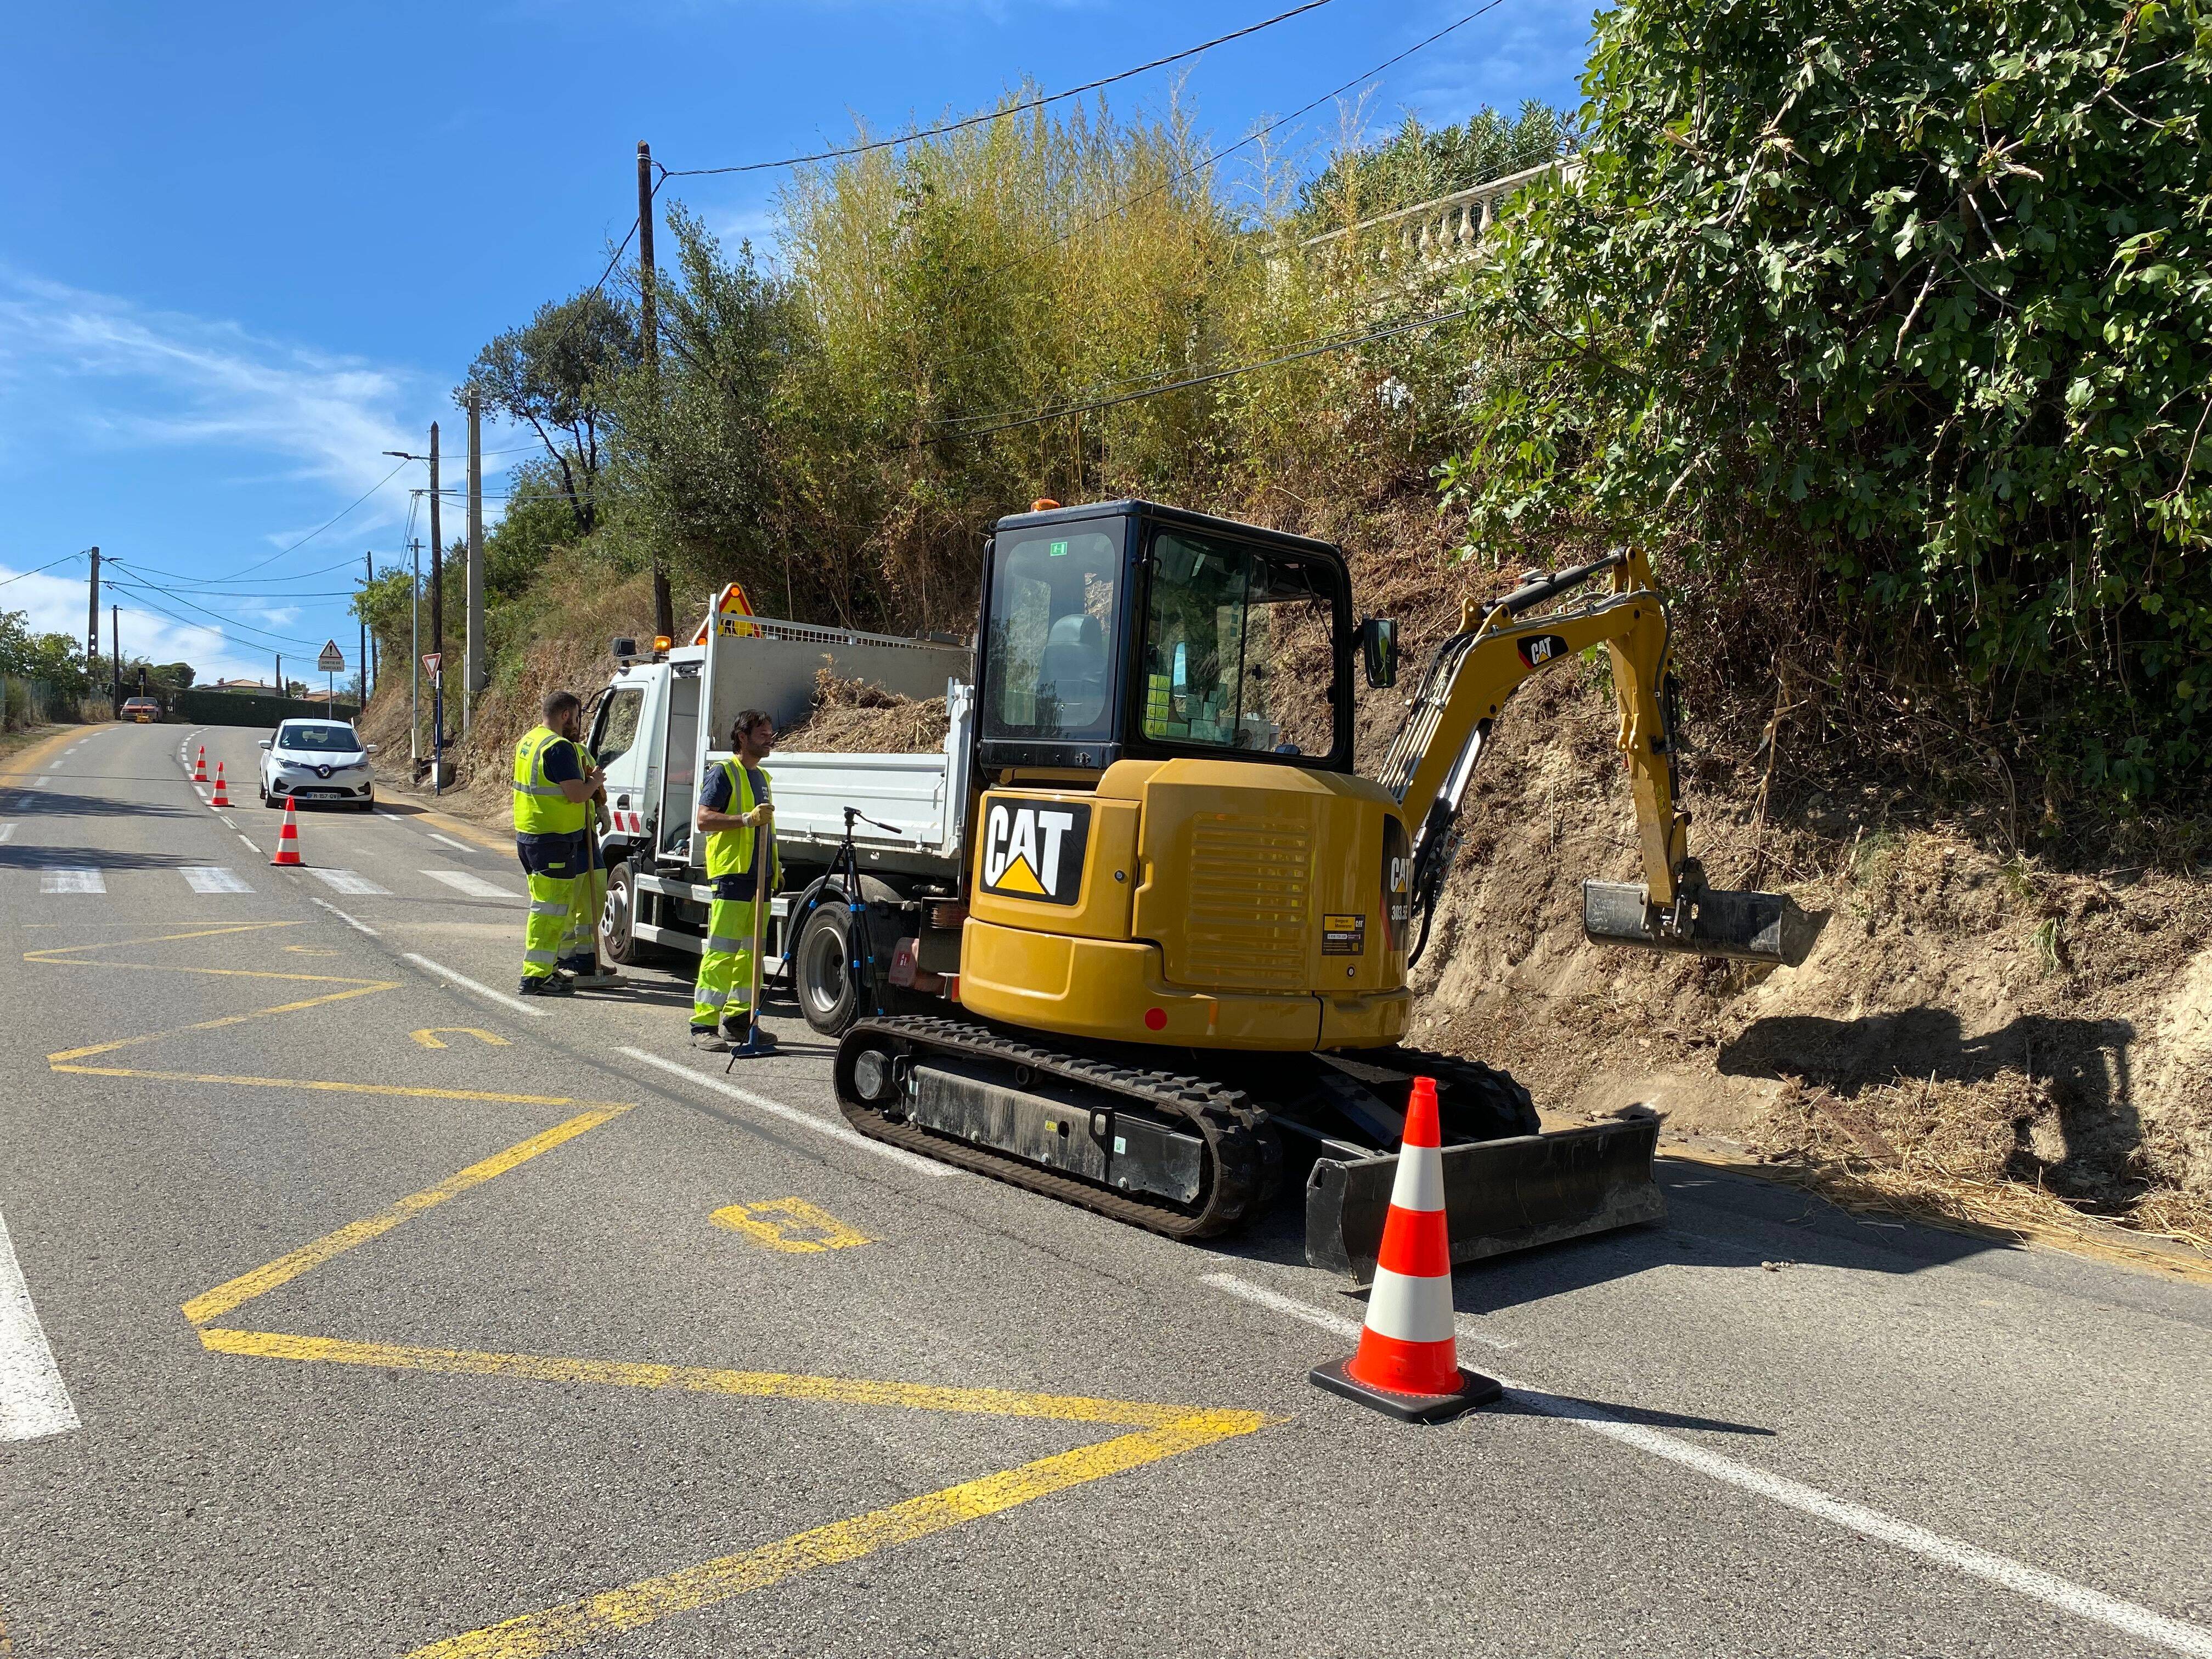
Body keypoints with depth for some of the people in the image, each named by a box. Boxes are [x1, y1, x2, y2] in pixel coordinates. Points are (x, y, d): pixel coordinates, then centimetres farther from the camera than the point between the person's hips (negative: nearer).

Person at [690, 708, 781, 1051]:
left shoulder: (762, 777, 21)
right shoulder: (724, 773, -4)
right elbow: (703, 819, -14)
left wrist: (774, 866, 23)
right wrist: (747, 818, -24)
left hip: (760, 875, 9)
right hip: (731, 872, -9)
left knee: (750, 951, 11)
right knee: (721, 951, -10)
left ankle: (738, 1020, 18)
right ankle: (703, 1026, -8)